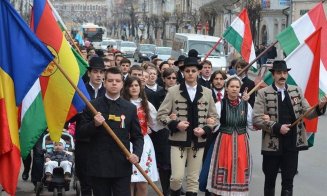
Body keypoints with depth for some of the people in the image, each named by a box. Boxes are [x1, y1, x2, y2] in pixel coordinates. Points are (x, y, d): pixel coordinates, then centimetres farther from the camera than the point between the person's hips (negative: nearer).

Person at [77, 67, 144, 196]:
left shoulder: (130, 108, 8)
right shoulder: (92, 106, 4)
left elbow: (137, 136, 9)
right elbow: (80, 132, 3)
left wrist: (137, 154, -9)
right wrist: (94, 124, -16)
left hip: (122, 166, 1)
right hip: (98, 166, 0)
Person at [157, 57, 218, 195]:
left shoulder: (207, 93, 8)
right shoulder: (173, 91, 0)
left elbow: (214, 116, 12)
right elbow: (161, 114, 0)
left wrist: (205, 129, -6)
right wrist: (175, 124, -16)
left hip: (198, 141, 2)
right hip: (178, 140, -2)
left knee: (193, 179, 5)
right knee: (177, 177, -8)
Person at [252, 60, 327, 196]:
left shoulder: (296, 91, 7)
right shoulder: (263, 93, -4)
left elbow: (307, 113, 4)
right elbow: (256, 119, -10)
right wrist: (277, 127, -19)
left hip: (292, 144, 2)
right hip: (272, 144, -2)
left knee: (288, 181, 6)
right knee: (270, 179, 13)